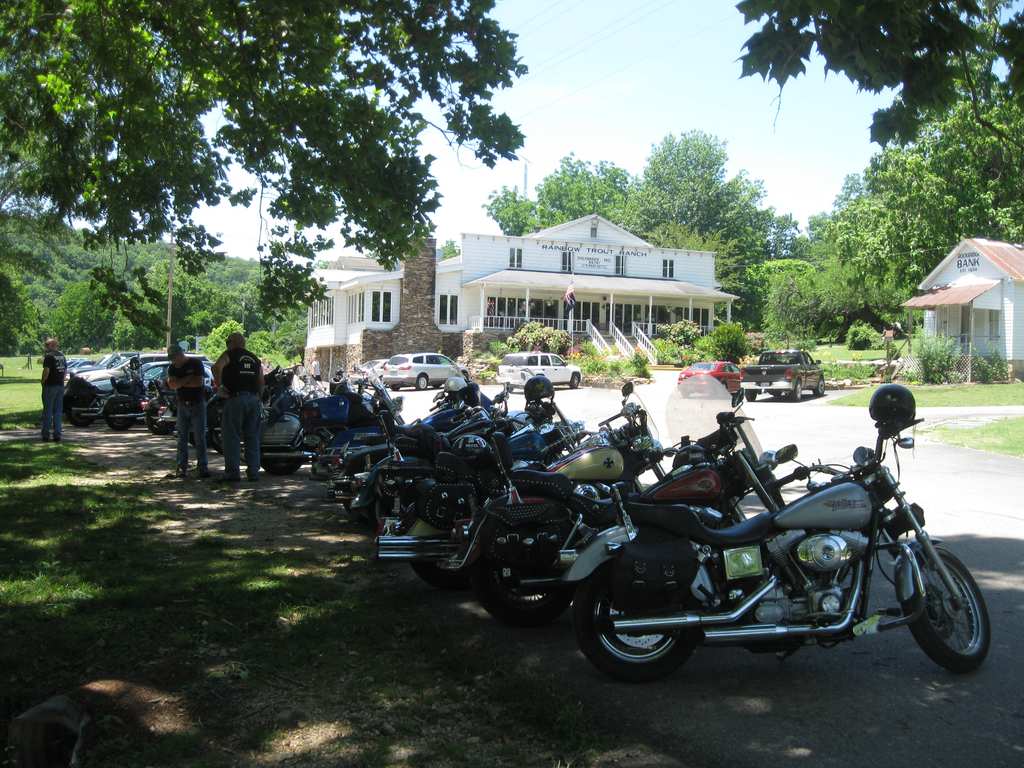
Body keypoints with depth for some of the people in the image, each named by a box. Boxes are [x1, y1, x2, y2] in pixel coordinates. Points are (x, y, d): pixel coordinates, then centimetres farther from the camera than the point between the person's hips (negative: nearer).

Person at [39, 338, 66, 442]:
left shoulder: (49, 356, -11)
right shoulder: (62, 355, 12)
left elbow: (46, 371, -19)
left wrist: (43, 381, -6)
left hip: (50, 385, -6)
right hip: (60, 385, 7)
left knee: (47, 411, -1)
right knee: (58, 411, 8)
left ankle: (46, 435, 1)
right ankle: (57, 435, 7)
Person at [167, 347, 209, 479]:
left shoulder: (196, 363, -5)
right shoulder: (172, 368, 7)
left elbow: (199, 382, -16)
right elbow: (172, 384, -8)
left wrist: (180, 382, -8)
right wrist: (188, 379, -15)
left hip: (198, 404, -4)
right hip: (182, 405, 4)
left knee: (200, 437, -3)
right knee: (182, 438, 3)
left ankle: (202, 467, -1)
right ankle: (182, 467, 6)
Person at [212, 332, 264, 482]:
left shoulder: (230, 354, 2)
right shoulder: (255, 359, 18)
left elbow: (217, 367, -17)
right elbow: (261, 382, 17)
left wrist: (219, 385, -8)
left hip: (235, 398, -5)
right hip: (253, 399, 5)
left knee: (232, 436, -1)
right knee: (252, 437, 9)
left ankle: (233, 472, -4)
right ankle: (253, 472, 8)